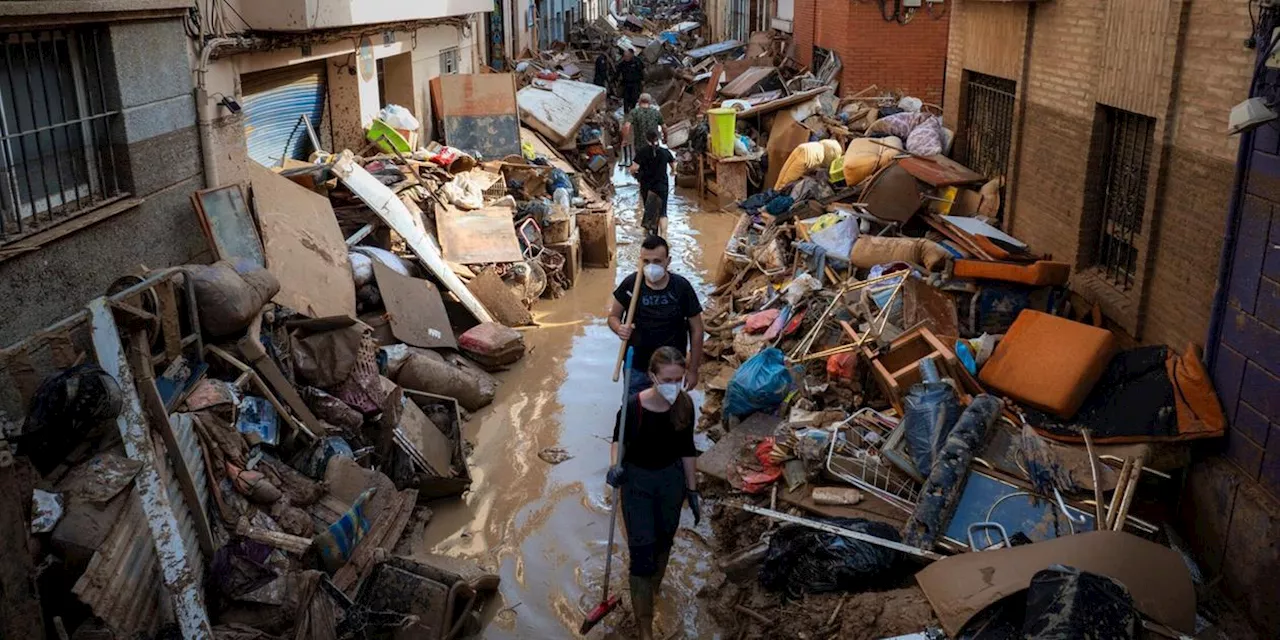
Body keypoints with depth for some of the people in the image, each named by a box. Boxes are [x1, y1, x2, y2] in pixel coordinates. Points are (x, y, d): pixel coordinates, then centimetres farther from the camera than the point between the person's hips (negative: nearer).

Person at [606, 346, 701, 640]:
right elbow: (619, 439, -6)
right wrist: (615, 465, -25)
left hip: (672, 479, 4)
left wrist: (693, 491, 5)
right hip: (637, 481, -4)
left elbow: (687, 449, -1)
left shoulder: (685, 404, -15)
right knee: (642, 553, -3)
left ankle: (653, 588, 52)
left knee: (664, 541, 23)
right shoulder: (634, 406, -26)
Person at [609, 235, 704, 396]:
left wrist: (693, 370, -4)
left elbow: (696, 330, -6)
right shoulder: (630, 284, -12)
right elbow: (613, 316, 3)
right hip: (636, 366, 1)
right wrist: (619, 329, -22)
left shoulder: (681, 287, -14)